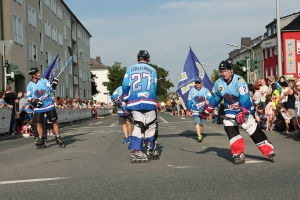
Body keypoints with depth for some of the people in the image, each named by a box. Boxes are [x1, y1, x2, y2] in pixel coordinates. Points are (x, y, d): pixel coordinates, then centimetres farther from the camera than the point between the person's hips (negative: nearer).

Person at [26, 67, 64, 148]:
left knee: (54, 121, 0)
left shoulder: (43, 80, 3)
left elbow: (51, 88, -3)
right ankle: (41, 140, 13)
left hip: (49, 105, 0)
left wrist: (54, 84, -23)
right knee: (38, 123, 0)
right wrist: (34, 101, -13)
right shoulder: (30, 85, 3)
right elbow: (28, 97, 5)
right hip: (38, 107, 1)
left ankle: (58, 138, 6)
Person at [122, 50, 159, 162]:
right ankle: (150, 150, 18)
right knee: (150, 126, 9)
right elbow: (154, 88, 6)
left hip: (134, 102, 2)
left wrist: (127, 100, 14)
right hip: (149, 102, -2)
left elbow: (125, 85, 5)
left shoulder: (130, 70, 11)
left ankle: (135, 151, -10)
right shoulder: (152, 70, 7)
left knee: (138, 125, 3)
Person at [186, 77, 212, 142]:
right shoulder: (191, 90, 6)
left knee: (201, 124, 8)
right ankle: (199, 137, -20)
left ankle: (200, 134, 31)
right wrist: (188, 110, 10)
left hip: (204, 110, 0)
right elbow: (189, 100, 11)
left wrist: (207, 100, -30)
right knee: (197, 123, -14)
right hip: (195, 110, 0)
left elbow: (210, 97, -7)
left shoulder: (205, 90, 2)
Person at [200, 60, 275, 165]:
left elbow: (244, 98, -29)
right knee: (230, 130, -9)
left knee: (254, 130, -8)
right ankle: (238, 154, -2)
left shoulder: (239, 81, -23)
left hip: (244, 109, -5)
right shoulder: (218, 83, -3)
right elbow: (215, 98, 12)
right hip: (230, 110, 5)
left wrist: (241, 113, -37)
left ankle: (269, 151, 0)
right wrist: (207, 110, 11)